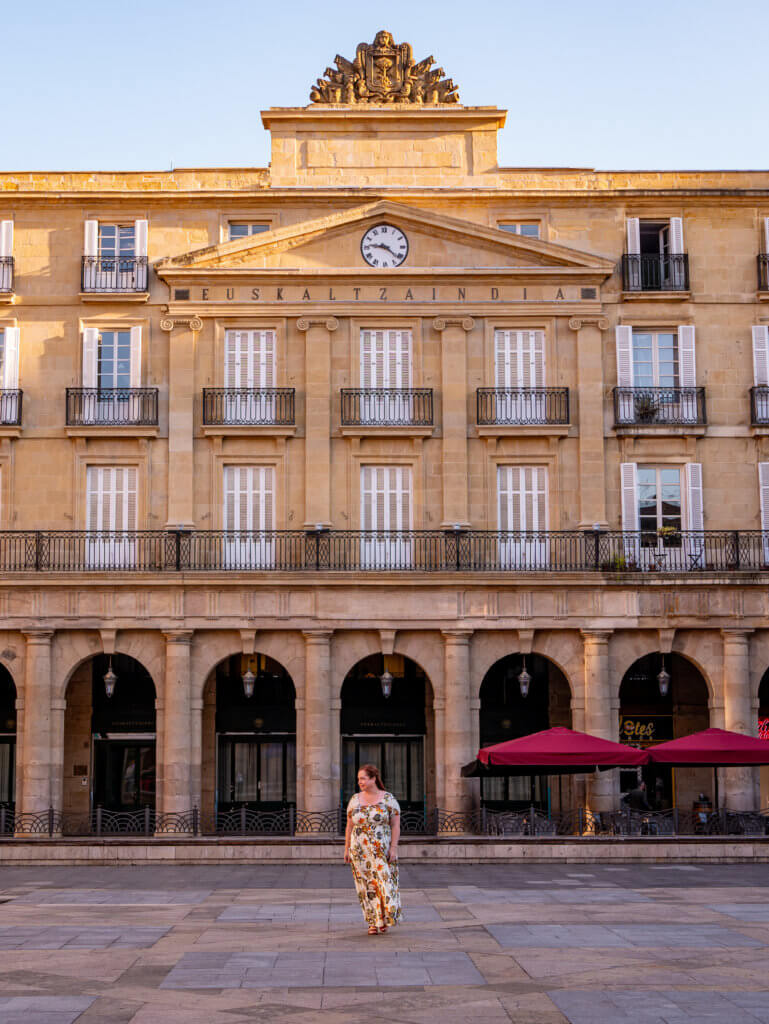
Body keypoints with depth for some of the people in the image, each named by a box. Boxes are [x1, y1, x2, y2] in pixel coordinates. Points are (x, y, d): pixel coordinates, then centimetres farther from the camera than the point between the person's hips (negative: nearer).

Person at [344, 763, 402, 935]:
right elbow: (349, 827, 9)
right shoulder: (355, 800, 6)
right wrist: (347, 849, 6)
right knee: (367, 886, 3)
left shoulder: (388, 799, -3)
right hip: (360, 851, 3)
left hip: (382, 851, -3)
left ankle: (386, 919, 11)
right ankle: (373, 922, 10)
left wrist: (393, 848, -12)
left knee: (384, 883, -6)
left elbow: (396, 826, -4)